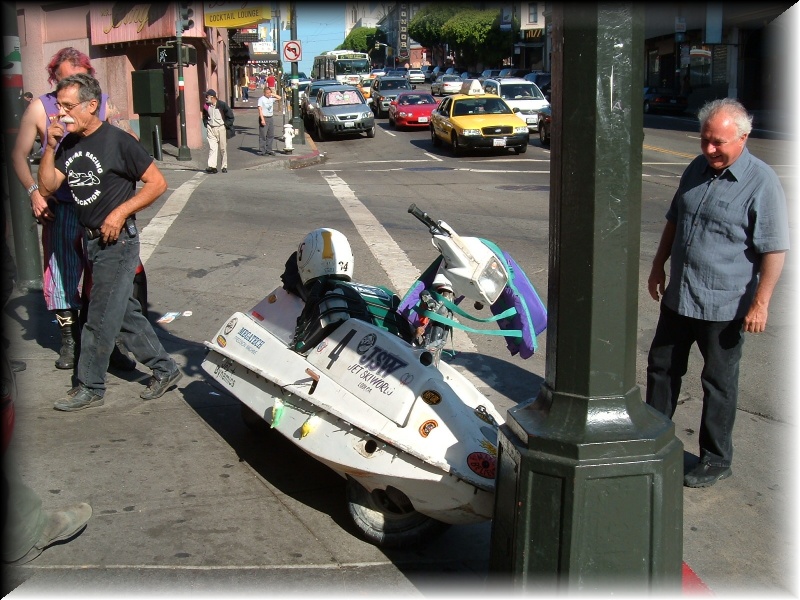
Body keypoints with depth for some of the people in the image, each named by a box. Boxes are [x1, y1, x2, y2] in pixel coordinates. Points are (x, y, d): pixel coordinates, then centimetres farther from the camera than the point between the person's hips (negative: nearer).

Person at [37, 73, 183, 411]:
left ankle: (90, 387, 12)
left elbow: (157, 183, -12)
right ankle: (164, 369, 24)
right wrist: (50, 147, -7)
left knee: (100, 320, -1)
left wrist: (120, 212, -17)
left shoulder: (117, 141, -14)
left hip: (117, 242, -8)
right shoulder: (69, 144, 7)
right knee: (126, 312, 13)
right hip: (92, 241, 8)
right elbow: (48, 186, 3)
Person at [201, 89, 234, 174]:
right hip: (211, 129, 3)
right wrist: (206, 124, 9)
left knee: (223, 148, 5)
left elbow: (230, 116, -3)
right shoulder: (206, 106, 4)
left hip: (221, 128, -3)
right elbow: (204, 117, 22)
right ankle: (212, 166, -14)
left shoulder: (222, 105, -9)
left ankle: (224, 167, 14)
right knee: (212, 148, -8)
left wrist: (226, 125, -5)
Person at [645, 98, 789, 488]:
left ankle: (716, 460, 21)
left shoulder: (762, 182, -15)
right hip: (678, 296, 7)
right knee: (662, 367, 16)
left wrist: (760, 302, -19)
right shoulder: (697, 169, 7)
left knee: (719, 383, 6)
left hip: (724, 305, -7)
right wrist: (659, 264, 19)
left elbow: (774, 249, -16)